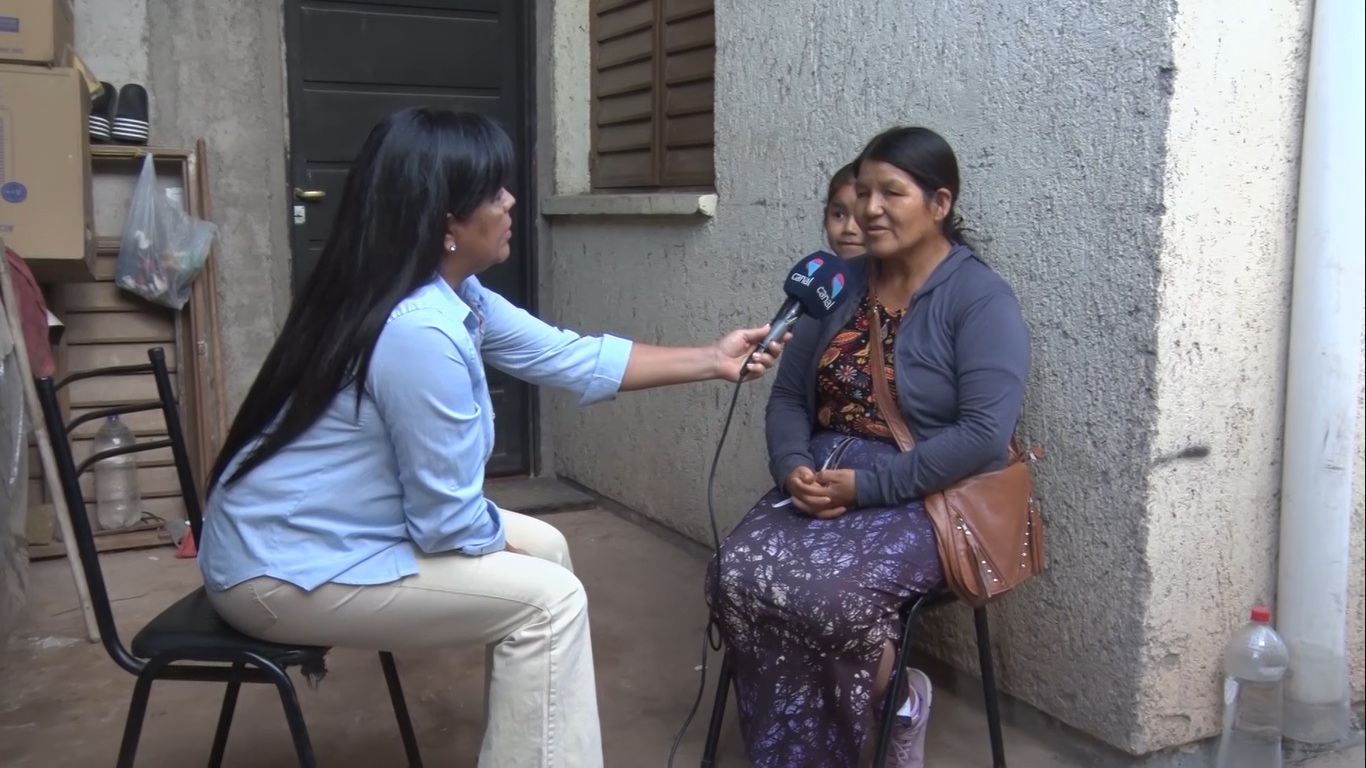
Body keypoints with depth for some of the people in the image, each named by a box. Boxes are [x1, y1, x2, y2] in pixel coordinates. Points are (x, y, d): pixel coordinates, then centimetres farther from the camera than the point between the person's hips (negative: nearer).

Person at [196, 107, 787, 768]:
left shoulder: (450, 293, 2)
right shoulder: (421, 332, -29)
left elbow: (569, 356, 7)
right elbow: (449, 522, -24)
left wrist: (712, 360, 7)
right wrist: (505, 542, -2)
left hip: (320, 535, 10)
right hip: (285, 572, -10)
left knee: (544, 547, 11)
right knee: (548, 599, -11)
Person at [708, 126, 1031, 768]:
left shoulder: (981, 299, -8)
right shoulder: (837, 285, 11)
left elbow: (984, 434, -18)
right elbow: (788, 396, 12)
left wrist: (868, 485, -20)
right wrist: (793, 467, -9)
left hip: (927, 498, -5)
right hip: (822, 484, 6)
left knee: (832, 592, -32)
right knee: (738, 572, -21)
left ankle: (895, 691, 2)